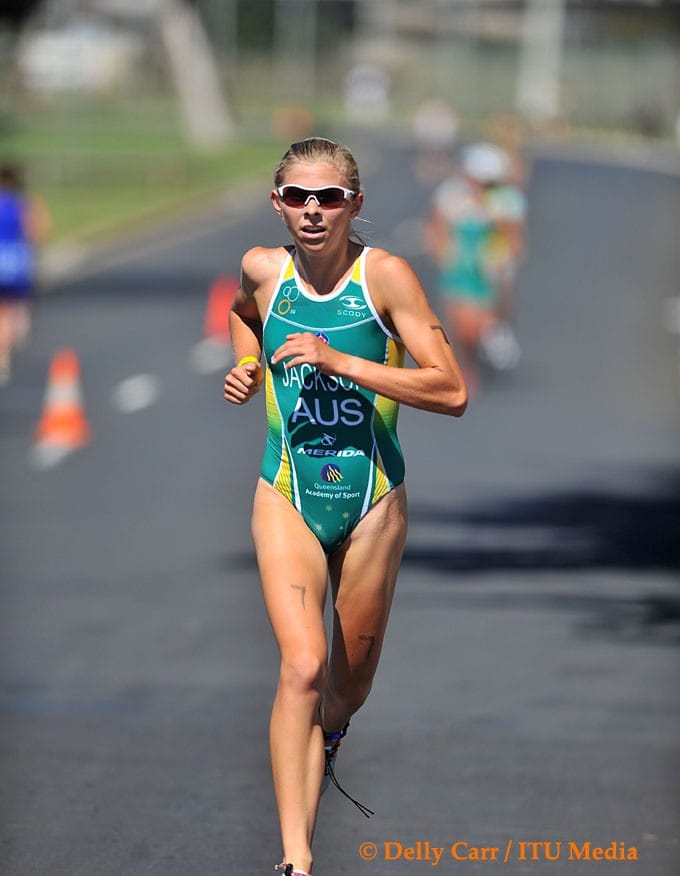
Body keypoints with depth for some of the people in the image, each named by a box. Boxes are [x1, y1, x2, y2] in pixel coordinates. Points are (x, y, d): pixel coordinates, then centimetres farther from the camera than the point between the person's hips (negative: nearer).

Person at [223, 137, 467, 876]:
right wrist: (247, 365, 6)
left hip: (372, 500, 0)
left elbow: (451, 392, -17)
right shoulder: (261, 270, -2)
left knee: (349, 685, 16)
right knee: (302, 668, -19)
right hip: (288, 496, 0)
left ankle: (322, 737, 54)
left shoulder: (385, 276, -11)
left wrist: (340, 362, -23)